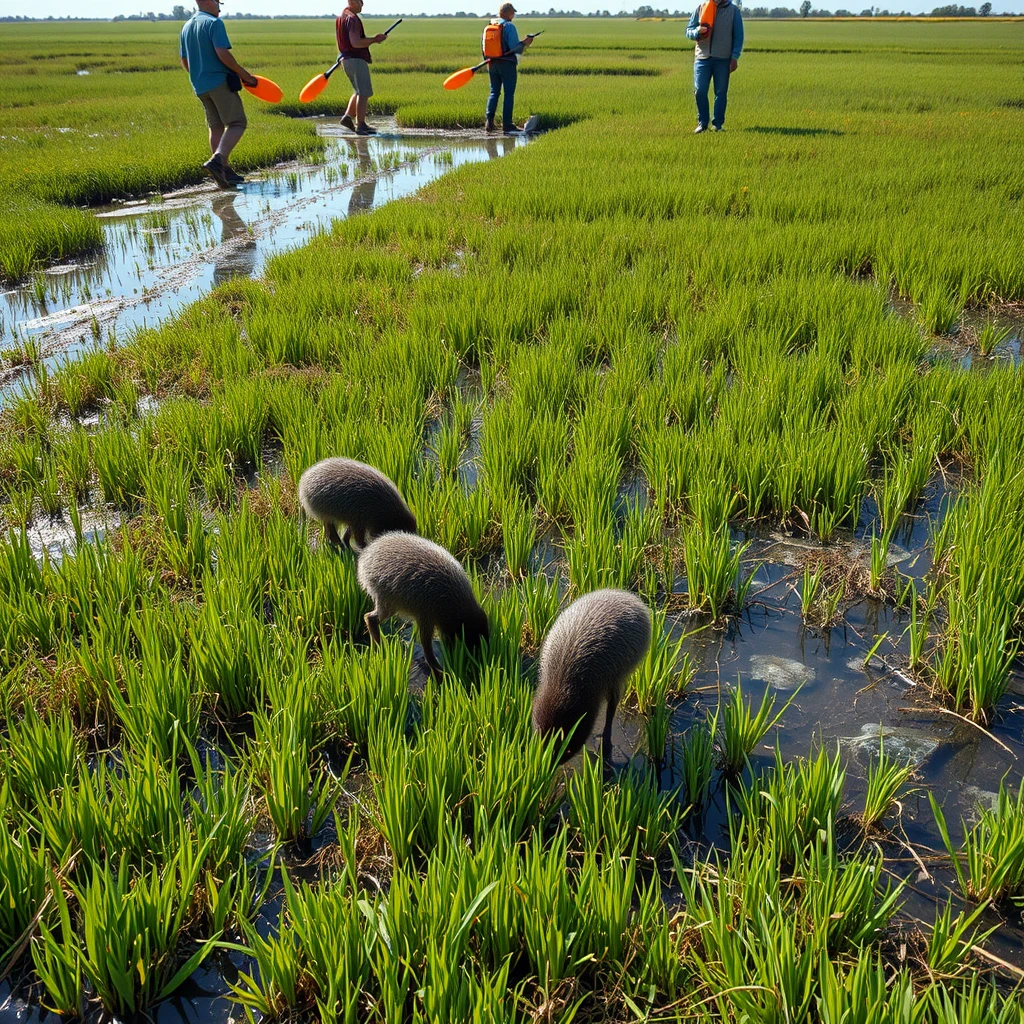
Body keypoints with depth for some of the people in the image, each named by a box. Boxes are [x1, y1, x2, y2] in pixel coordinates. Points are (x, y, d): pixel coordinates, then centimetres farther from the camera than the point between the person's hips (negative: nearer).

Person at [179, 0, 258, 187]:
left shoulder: (186, 27, 17)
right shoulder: (214, 23, -8)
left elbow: (184, 61, 21)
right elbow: (223, 54, -19)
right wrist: (244, 75, -11)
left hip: (200, 87, 8)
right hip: (220, 82, -8)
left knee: (216, 127, 12)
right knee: (237, 124, -8)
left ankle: (224, 171, 9)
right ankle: (217, 160, -26)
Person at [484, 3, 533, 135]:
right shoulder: (509, 26, -11)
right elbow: (514, 48, -16)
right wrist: (524, 44, -1)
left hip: (492, 64, 6)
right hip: (507, 64, -6)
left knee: (494, 92, 13)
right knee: (509, 94, 0)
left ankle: (490, 122, 3)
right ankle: (507, 125, -2)